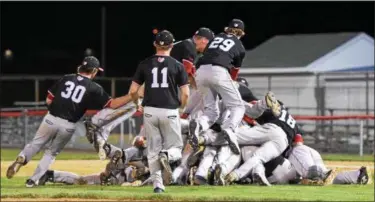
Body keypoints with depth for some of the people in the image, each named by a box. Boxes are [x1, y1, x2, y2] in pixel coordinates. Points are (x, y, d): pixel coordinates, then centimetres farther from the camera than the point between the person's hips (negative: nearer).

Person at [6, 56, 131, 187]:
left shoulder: (66, 79, 5)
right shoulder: (94, 88, -2)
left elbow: (48, 100, 5)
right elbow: (112, 104, -3)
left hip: (51, 119, 1)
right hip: (68, 126, -1)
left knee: (36, 144, 17)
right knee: (51, 152, 18)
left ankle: (22, 158, -13)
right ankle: (33, 180, 13)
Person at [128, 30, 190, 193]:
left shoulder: (145, 64, 3)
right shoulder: (177, 65, -1)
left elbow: (132, 91, 3)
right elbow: (185, 93, -4)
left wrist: (138, 105, 22)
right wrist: (181, 109, 15)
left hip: (150, 111, 2)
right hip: (170, 112, -2)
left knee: (153, 150, 12)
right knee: (176, 148, 9)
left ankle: (157, 184, 3)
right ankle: (167, 156, -26)